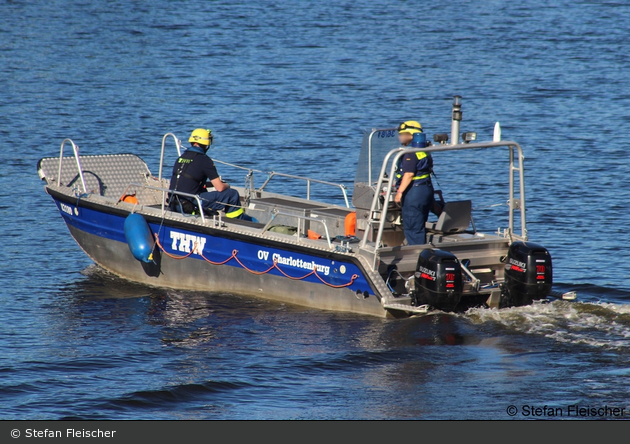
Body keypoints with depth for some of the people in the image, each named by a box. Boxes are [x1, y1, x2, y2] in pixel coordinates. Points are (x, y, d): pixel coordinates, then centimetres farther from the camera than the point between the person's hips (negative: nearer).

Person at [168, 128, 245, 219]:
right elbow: (220, 188, -7)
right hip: (191, 205, -8)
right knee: (233, 194, 0)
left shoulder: (181, 157, 12)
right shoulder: (204, 160, -8)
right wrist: (227, 185, 16)